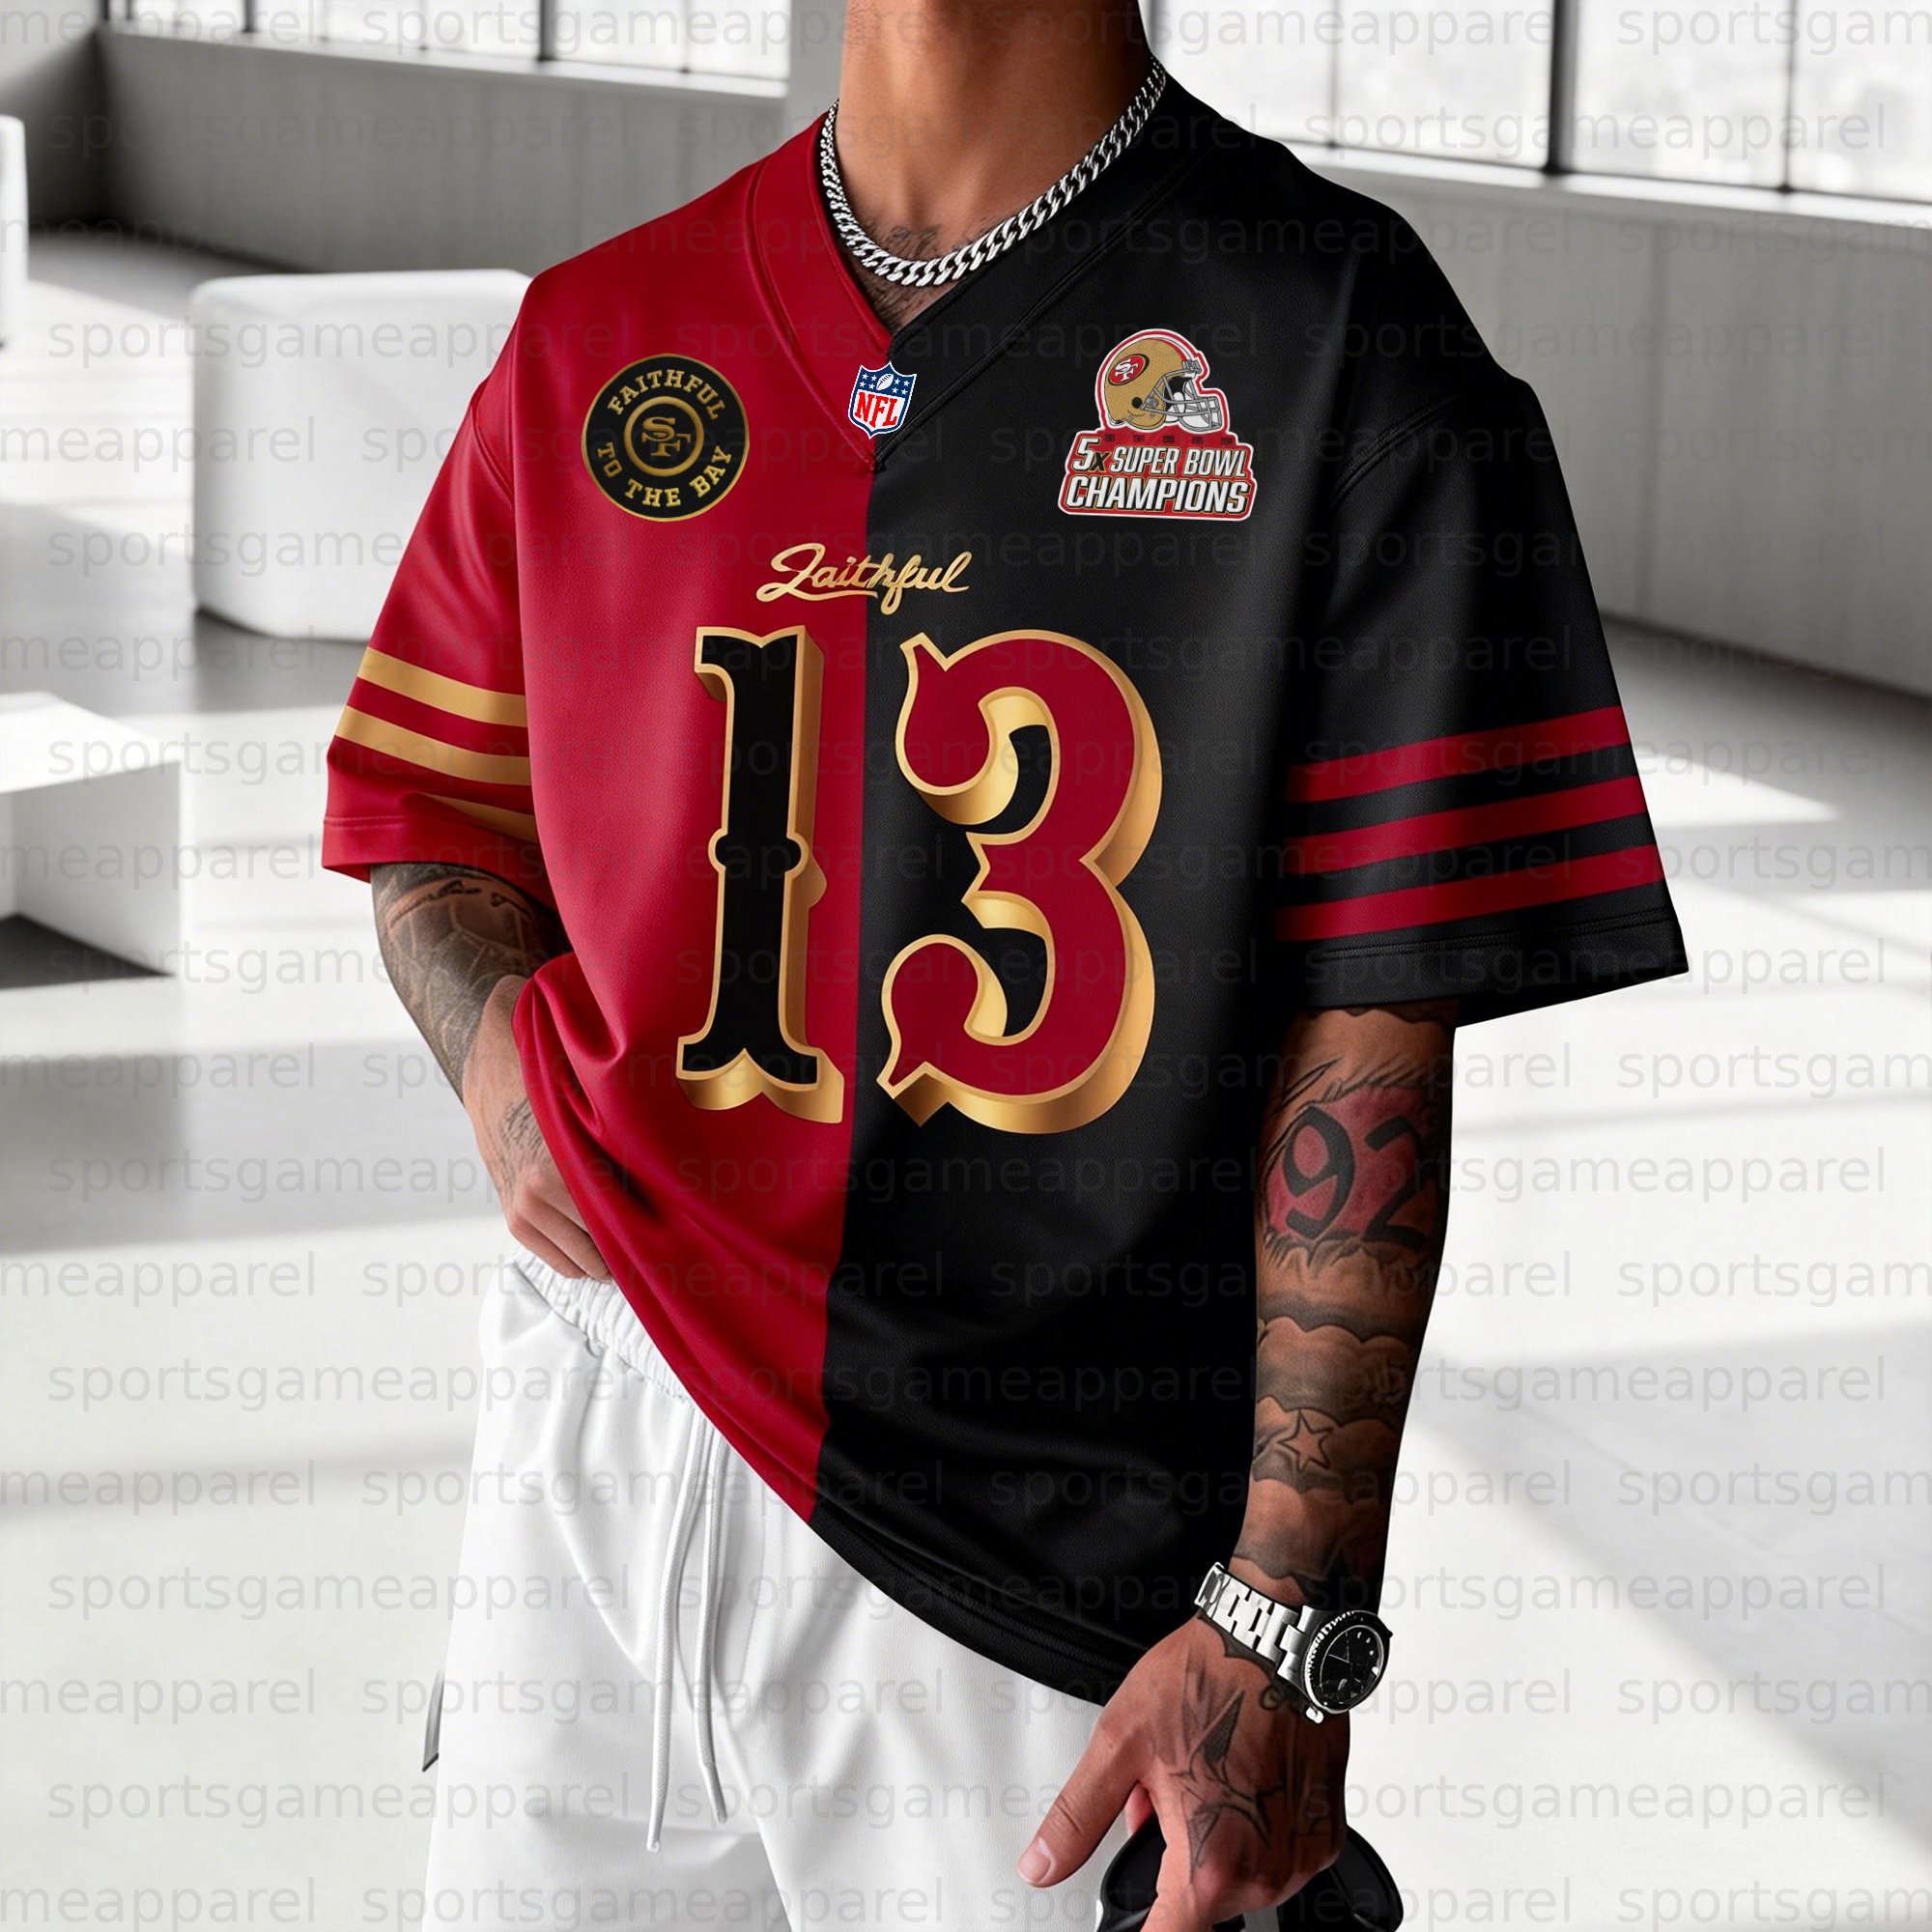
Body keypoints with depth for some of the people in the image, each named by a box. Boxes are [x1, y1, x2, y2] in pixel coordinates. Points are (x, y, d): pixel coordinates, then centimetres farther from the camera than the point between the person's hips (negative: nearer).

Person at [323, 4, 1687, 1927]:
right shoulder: (591, 339, 8)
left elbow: (1367, 1043, -9)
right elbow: (430, 818, 19)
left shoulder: (1332, 341, -6)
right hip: (600, 1455, 4)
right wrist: (500, 1047, -4)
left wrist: (1284, 1625, -14)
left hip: (1049, 1557, -4)